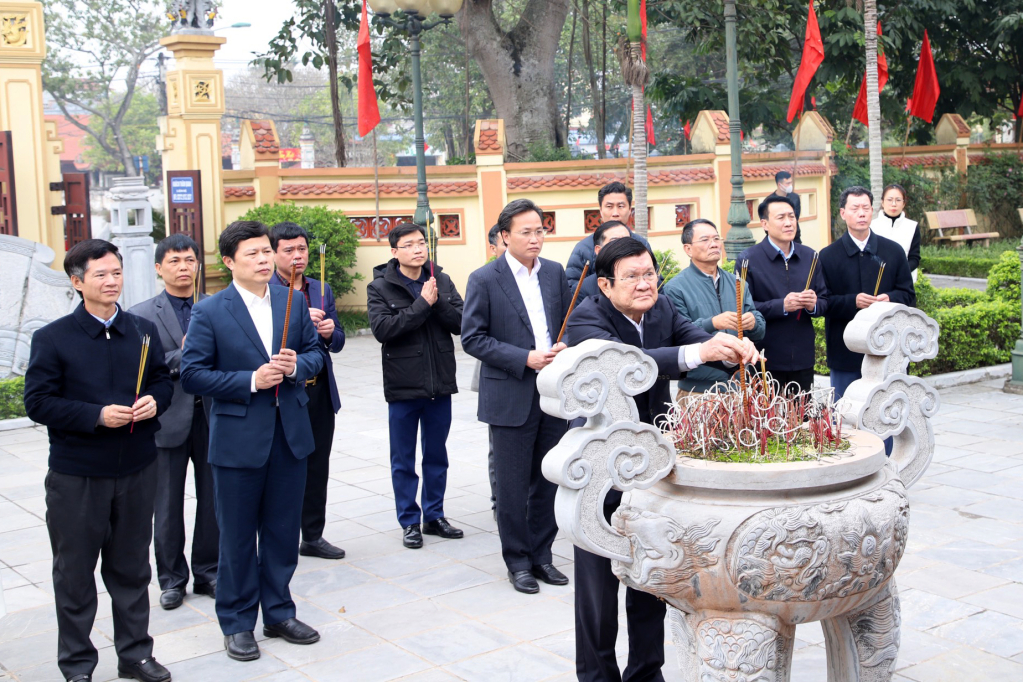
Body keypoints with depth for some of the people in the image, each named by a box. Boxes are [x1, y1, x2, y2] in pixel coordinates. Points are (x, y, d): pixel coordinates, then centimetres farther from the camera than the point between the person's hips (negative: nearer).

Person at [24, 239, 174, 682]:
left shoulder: (143, 331, 6)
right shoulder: (52, 339, -8)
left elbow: (163, 379, 13)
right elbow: (38, 403, -11)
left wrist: (154, 401, -10)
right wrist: (97, 416, -21)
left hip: (136, 470, 4)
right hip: (76, 476, -3)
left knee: (131, 567, 15)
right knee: (75, 572, 8)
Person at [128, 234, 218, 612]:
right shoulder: (142, 315, -1)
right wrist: (181, 358, -18)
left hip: (211, 415, 2)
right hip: (168, 420, -2)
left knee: (213, 501, 10)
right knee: (168, 506, 8)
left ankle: (208, 573, 25)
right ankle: (172, 578, 23)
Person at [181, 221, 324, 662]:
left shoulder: (294, 302, 6)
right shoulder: (209, 312, -7)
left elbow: (314, 352, 13)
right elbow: (192, 375, -11)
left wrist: (297, 365, -10)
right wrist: (251, 381, -18)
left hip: (289, 435, 4)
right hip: (238, 439, -4)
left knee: (283, 530, 14)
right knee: (237, 536, 7)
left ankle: (279, 613, 29)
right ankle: (237, 623, 21)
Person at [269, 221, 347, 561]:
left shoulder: (322, 290, 12)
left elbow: (338, 343, 11)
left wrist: (330, 332, -11)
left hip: (319, 390, 5)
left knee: (317, 467, 12)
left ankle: (313, 536, 23)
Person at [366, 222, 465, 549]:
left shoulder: (442, 281, 4)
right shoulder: (380, 287, -5)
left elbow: (460, 323, -4)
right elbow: (382, 329, -20)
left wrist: (438, 302, -19)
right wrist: (422, 304, -20)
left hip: (440, 384, 3)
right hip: (402, 386, -3)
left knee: (436, 455, 14)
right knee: (403, 460, 7)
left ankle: (434, 516, 27)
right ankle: (410, 522, 18)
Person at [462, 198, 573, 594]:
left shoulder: (555, 273, 7)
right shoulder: (485, 279, -7)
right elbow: (472, 338, -9)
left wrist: (563, 347, -6)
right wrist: (525, 358, -16)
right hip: (511, 397, -4)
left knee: (549, 480, 12)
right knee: (513, 485, 4)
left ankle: (542, 555, 25)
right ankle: (517, 561, 17)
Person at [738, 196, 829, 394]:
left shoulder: (810, 256, 10)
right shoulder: (748, 260, -6)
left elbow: (824, 301, 12)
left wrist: (813, 305, -10)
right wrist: (782, 306, -20)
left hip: (803, 360, 5)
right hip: (766, 361, -4)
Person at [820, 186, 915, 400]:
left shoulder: (893, 251, 8)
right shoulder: (828, 256, 2)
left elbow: (908, 294, 7)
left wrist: (890, 299, -15)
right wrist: (853, 302, -20)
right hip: (845, 351, -1)